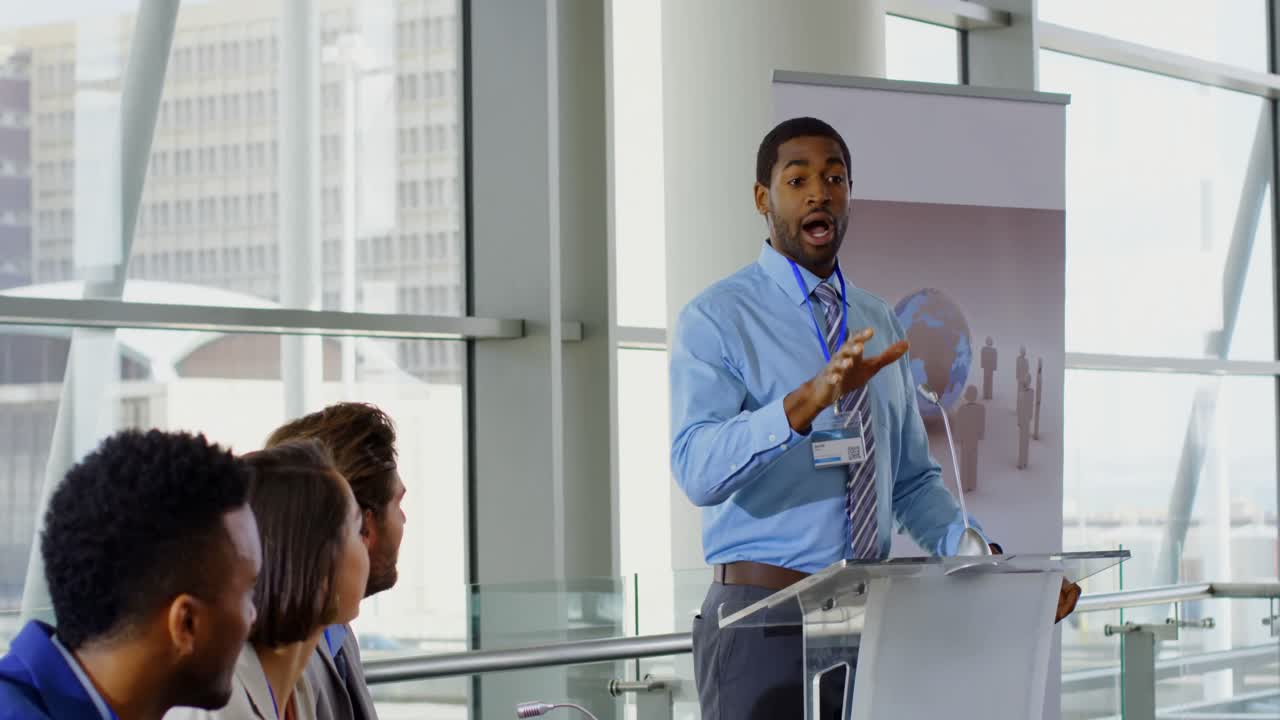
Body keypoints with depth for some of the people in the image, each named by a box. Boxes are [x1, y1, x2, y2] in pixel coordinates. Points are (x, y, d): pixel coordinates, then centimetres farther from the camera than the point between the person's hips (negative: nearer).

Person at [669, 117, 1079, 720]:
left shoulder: (878, 324, 14)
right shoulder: (715, 319, -6)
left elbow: (912, 480, 15)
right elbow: (697, 468, -21)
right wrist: (810, 400, -35)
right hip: (763, 615, -5)